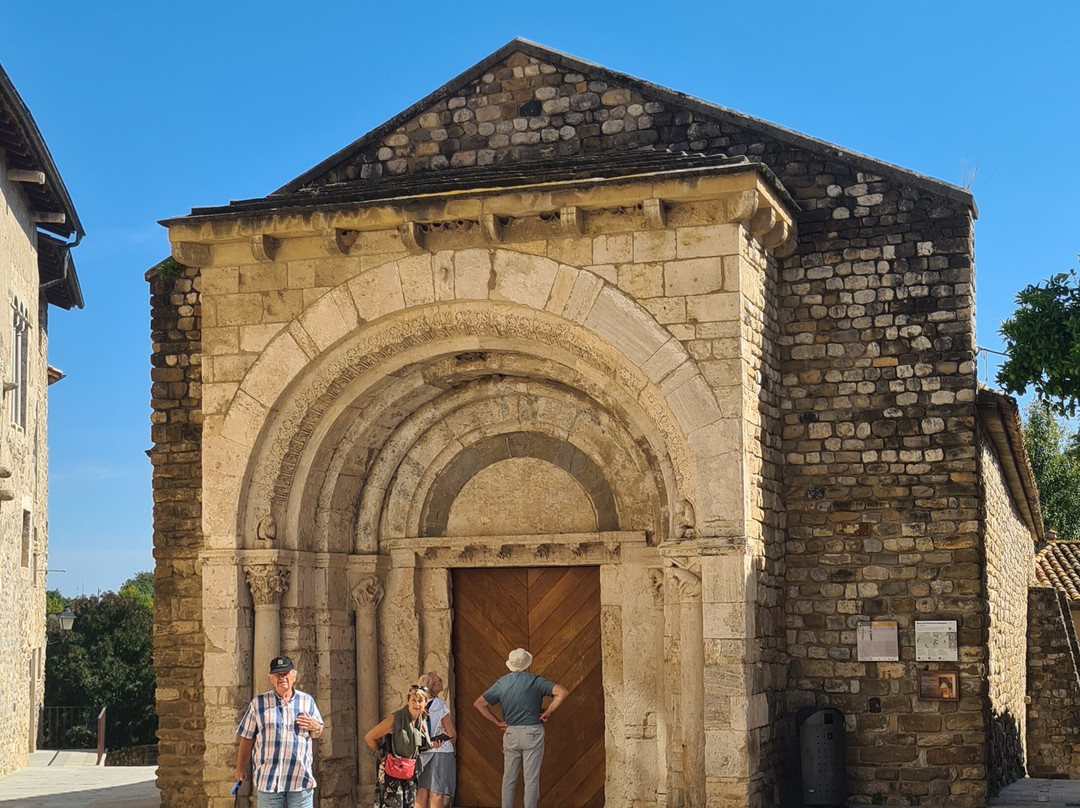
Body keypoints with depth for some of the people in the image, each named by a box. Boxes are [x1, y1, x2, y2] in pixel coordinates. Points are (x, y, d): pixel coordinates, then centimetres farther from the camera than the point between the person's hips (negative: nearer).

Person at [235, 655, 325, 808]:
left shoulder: (307, 701, 9)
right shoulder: (258, 703, 5)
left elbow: (319, 733, 16)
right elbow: (247, 738, 8)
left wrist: (315, 728, -7)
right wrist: (240, 767, 8)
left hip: (301, 779, 1)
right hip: (268, 779, 0)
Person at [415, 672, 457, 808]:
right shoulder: (441, 706, -11)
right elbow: (452, 734, -8)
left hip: (422, 754, 5)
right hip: (441, 752, -5)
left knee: (421, 794, 9)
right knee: (437, 796, 0)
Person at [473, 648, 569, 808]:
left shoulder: (501, 683, 5)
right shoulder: (534, 681, -6)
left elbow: (478, 704, 11)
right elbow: (562, 692, -16)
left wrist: (497, 722, 9)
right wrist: (547, 713, -7)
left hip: (510, 733, 3)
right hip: (532, 734, -3)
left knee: (508, 778, 13)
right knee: (531, 779, -1)